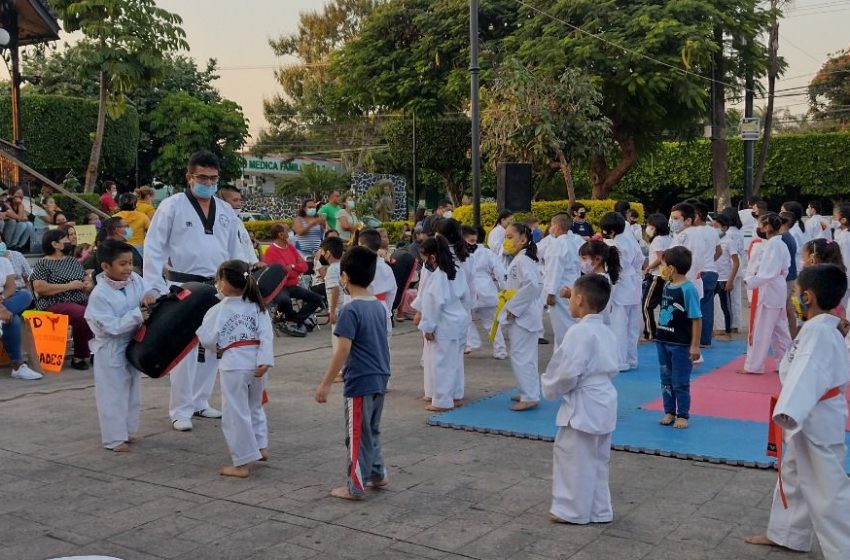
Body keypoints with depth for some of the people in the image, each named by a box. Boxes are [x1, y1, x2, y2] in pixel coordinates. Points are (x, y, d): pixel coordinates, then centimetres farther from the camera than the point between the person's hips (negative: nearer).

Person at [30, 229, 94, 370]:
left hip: (80, 301, 6)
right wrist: (69, 286, -14)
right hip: (55, 304, -6)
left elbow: (89, 282, 20)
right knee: (84, 315, -34)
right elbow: (40, 288, -13)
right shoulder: (43, 263, 0)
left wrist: (88, 285, -5)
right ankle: (79, 357, -19)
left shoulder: (73, 261, 19)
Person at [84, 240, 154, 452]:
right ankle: (114, 438, 13)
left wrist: (148, 298, -14)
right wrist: (137, 315, -26)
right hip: (111, 351, -7)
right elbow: (111, 326, -24)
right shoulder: (100, 295, -22)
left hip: (133, 345, 7)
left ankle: (127, 431, 33)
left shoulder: (135, 280, -5)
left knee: (133, 390, 18)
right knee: (112, 394, 2)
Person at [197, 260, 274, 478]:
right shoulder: (257, 306, 3)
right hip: (255, 363, 5)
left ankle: (242, 464, 8)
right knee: (254, 406, 27)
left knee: (235, 414, 4)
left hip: (233, 365, -5)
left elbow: (207, 339, -6)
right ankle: (261, 447, 32)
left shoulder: (218, 310, -8)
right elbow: (266, 335, -5)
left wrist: (218, 349, 15)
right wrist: (264, 361, -10)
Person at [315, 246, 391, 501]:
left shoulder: (350, 310, -17)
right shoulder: (379, 306, 6)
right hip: (380, 379, 8)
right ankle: (378, 474, 33)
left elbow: (343, 350, -21)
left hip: (360, 383, -8)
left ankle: (356, 487, 13)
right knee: (371, 431, 23)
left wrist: (325, 384, -16)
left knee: (358, 435, 3)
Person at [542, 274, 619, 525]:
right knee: (596, 459, 18)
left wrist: (549, 386, -6)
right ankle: (598, 510, 27)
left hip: (584, 405, -9)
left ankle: (574, 510, 14)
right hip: (602, 402, 9)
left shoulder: (579, 332, -20)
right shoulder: (605, 332, 9)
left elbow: (568, 373, -23)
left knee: (575, 457, 4)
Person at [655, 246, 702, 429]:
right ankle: (669, 412, 27)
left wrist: (695, 346, -16)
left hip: (681, 344, -7)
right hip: (663, 341, 7)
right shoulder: (667, 286, 6)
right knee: (666, 380, 15)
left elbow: (696, 319, -16)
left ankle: (682, 416, 16)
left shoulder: (688, 289, -17)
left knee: (680, 383, 4)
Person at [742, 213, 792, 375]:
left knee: (760, 330, -2)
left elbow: (770, 272, -25)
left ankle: (753, 366, 5)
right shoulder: (780, 244, 13)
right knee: (779, 329, 16)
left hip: (769, 293, -10)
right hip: (777, 290, 10)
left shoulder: (772, 245, -18)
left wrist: (750, 281, -25)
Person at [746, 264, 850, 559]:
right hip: (812, 418, 11)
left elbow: (807, 373, -40)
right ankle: (786, 534, 39)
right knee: (793, 477, 24)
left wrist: (789, 411, -52)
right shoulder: (825, 328, 9)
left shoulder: (816, 331, -24)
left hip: (815, 422, -11)